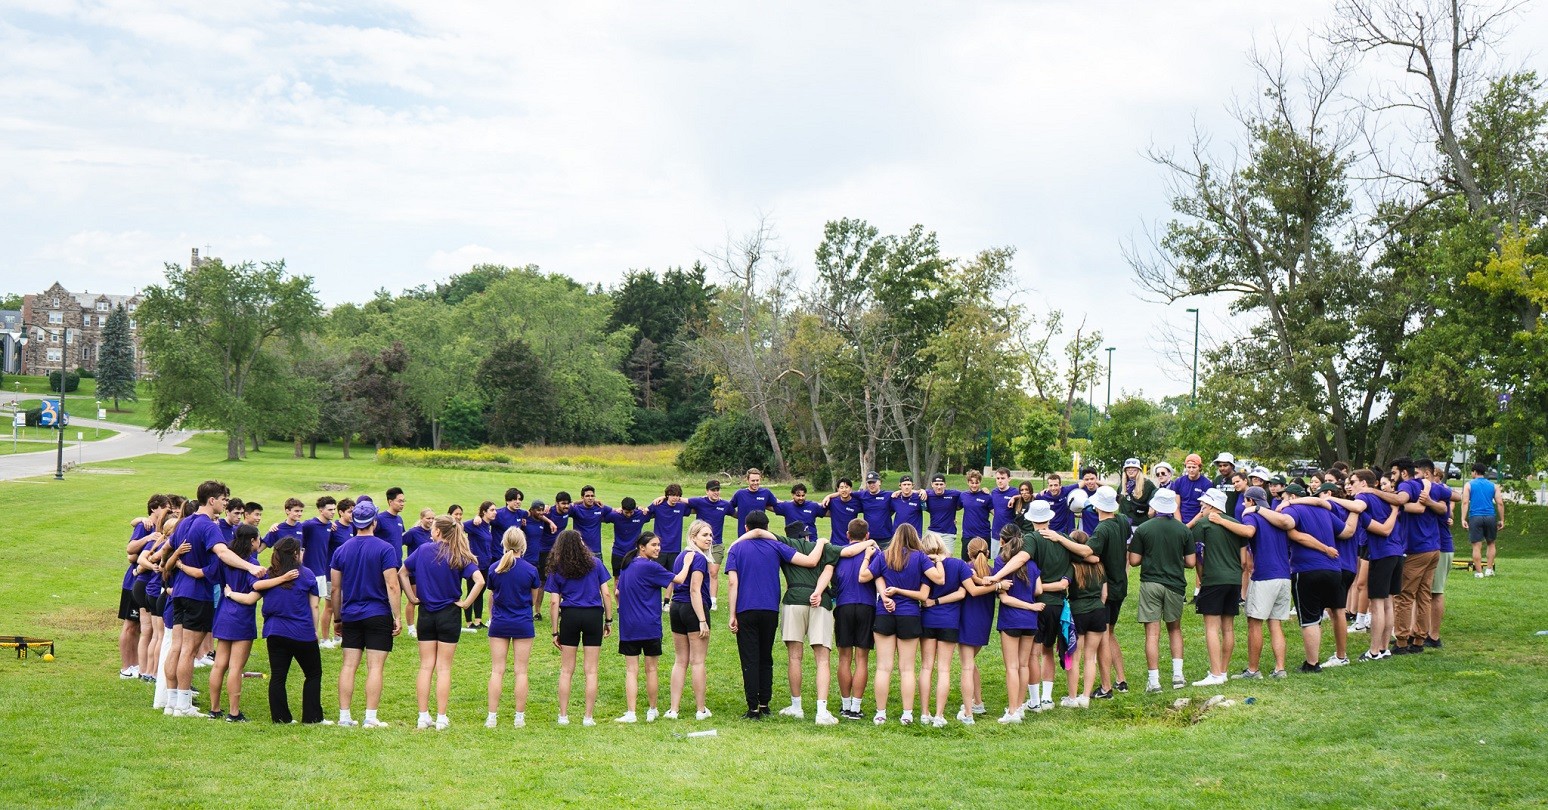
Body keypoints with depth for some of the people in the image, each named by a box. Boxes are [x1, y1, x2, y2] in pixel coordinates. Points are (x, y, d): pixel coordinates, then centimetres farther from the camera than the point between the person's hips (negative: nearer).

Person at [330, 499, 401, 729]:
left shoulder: (341, 550, 5)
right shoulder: (385, 549, -9)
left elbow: (334, 589, 8)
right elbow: (392, 586, -13)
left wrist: (337, 619, 17)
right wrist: (397, 617, -8)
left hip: (350, 616, 4)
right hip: (378, 615, -4)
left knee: (348, 666, 7)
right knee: (375, 667, -1)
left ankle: (344, 716, 8)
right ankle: (370, 718, -2)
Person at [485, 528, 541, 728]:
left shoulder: (494, 569, -6)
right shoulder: (530, 570, -9)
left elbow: (491, 597, 7)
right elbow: (534, 599, 4)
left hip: (499, 624, 1)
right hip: (523, 625, -1)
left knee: (497, 670, 6)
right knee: (520, 671, 5)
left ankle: (492, 717, 5)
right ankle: (520, 717, 8)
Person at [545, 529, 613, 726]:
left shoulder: (557, 569, 3)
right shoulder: (595, 563, 2)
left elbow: (554, 602, -1)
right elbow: (606, 594, 0)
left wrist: (555, 631, 3)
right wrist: (608, 620, 8)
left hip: (570, 616, 0)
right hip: (593, 616, 0)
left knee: (566, 671, 10)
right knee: (591, 671, 5)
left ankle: (563, 716, 11)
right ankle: (588, 717, 6)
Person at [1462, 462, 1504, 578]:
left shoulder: (1469, 485, 4)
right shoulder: (1493, 486, 12)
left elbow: (1465, 502, -6)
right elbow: (1500, 503, 6)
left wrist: (1463, 519, -10)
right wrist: (1502, 520, 10)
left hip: (1475, 517, -2)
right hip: (1490, 516, 2)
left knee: (1477, 546, 0)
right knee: (1491, 543, 18)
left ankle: (1479, 572, -1)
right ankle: (1489, 569, 15)